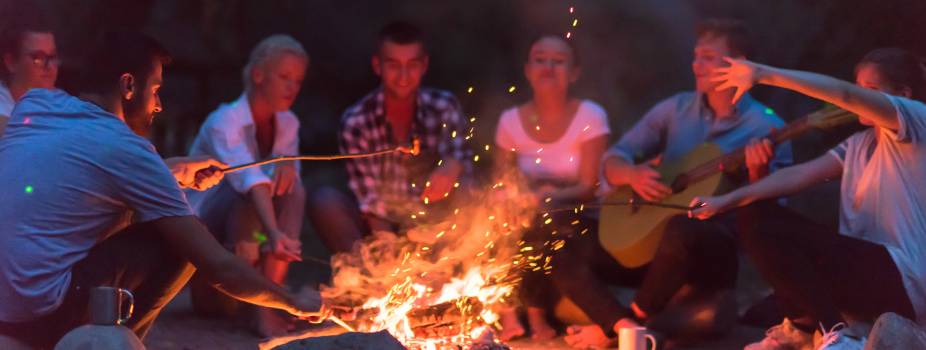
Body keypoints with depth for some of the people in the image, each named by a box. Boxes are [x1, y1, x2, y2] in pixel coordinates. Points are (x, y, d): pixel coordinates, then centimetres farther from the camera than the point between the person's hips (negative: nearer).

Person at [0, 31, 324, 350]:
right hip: (40, 318, -7)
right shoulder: (127, 150, -8)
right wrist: (296, 304, 11)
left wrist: (174, 173, 30)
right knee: (178, 242, 1)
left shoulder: (34, 104, 10)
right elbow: (220, 268, -5)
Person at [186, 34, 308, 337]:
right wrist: (274, 232, -56)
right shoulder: (225, 122, -21)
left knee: (293, 189, -22)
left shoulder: (287, 124, 2)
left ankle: (269, 306, -25)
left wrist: (288, 165, -31)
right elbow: (248, 179, -40)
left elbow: (284, 180, -6)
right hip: (200, 221, -6)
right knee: (252, 192, -32)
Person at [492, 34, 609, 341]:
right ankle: (508, 313, -13)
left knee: (540, 229, -33)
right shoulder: (511, 121, 2)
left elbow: (589, 187, -12)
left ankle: (536, 315, -10)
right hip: (526, 219, 3)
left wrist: (549, 196, -29)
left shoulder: (590, 117, -7)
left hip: (573, 220, -3)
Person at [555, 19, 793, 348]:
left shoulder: (766, 128, -5)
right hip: (651, 236, 6)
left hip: (717, 250, -5)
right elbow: (613, 161, 10)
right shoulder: (676, 108, 9)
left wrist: (758, 174, -30)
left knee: (681, 231, -40)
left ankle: (633, 321, -17)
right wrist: (632, 175, -13)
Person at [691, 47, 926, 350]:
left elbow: (844, 94, -23)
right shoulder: (860, 144, 17)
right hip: (865, 268, 9)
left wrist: (762, 74, -29)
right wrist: (728, 201, -5)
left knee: (768, 233, -18)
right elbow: (801, 174, 7)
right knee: (756, 214, 8)